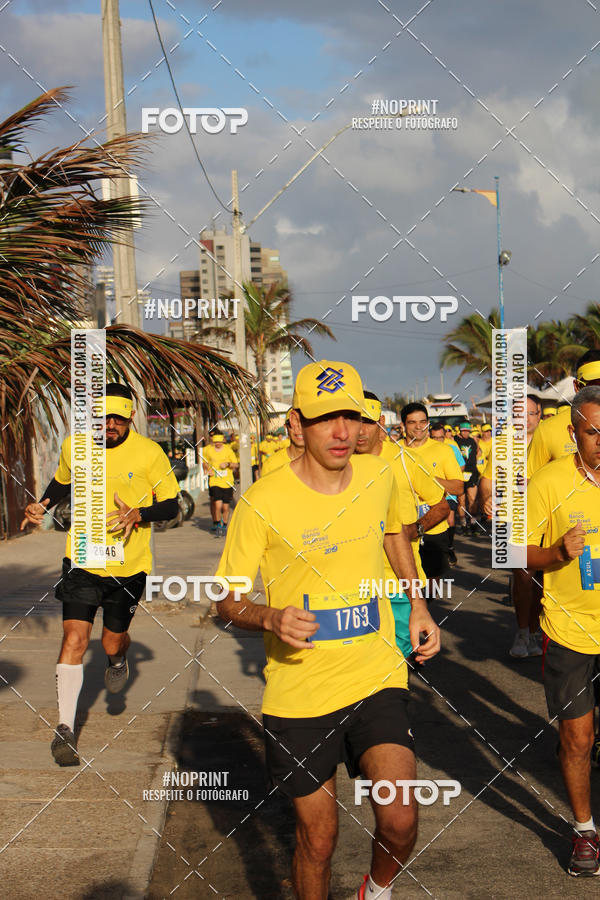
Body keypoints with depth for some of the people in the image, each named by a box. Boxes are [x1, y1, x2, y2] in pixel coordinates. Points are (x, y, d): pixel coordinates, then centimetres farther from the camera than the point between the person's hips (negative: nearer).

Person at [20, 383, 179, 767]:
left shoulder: (149, 453, -10)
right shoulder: (73, 446, -1)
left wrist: (137, 514, -21)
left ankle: (119, 659, 51)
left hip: (129, 565, -1)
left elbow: (171, 505, -3)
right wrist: (41, 507, 3)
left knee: (114, 643, 11)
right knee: (75, 638, -12)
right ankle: (65, 729, -6)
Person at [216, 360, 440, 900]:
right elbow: (228, 601, -5)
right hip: (299, 693, -2)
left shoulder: (380, 478, -1)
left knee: (399, 821, -12)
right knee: (318, 838, 8)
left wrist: (418, 605, 13)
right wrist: (270, 617, -26)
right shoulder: (264, 502, -14)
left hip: (377, 679, 2)